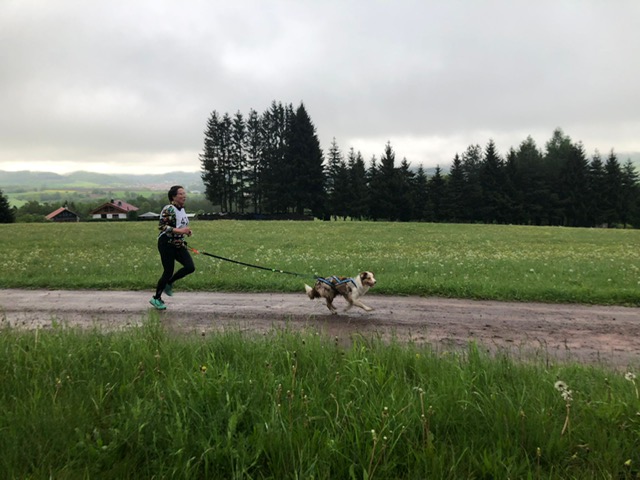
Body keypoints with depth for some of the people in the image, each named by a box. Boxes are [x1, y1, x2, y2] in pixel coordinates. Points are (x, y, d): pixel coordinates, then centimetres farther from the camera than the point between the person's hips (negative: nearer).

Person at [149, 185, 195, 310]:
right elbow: (161, 226, -24)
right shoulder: (168, 209, -17)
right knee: (168, 272, -2)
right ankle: (156, 298, 18)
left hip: (179, 244, 8)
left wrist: (186, 231, 3)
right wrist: (179, 231, -29)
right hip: (167, 244, -8)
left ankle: (169, 283, 17)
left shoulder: (182, 209, 9)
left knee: (190, 267, -6)